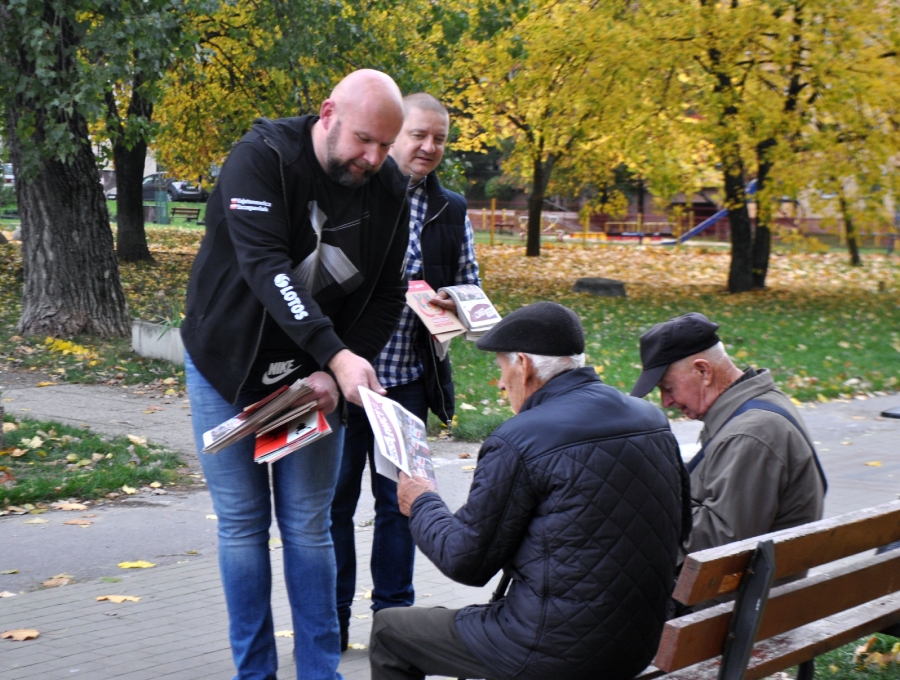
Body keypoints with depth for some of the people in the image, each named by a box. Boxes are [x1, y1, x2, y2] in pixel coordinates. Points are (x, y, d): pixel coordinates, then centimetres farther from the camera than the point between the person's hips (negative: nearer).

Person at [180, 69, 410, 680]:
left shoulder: (389, 190, -8)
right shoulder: (262, 158, -21)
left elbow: (386, 297, -3)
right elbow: (265, 264, -33)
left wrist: (333, 375, -17)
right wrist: (338, 355, -42)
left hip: (315, 377, 3)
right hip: (228, 369, -2)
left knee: (308, 527, 4)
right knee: (243, 526, 4)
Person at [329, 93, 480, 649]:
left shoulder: (452, 211, 9)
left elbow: (470, 287, 15)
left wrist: (454, 305, -8)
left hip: (409, 378, 3)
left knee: (400, 499, 10)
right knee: (336, 495, 6)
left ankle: (394, 613, 23)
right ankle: (332, 618, 18)